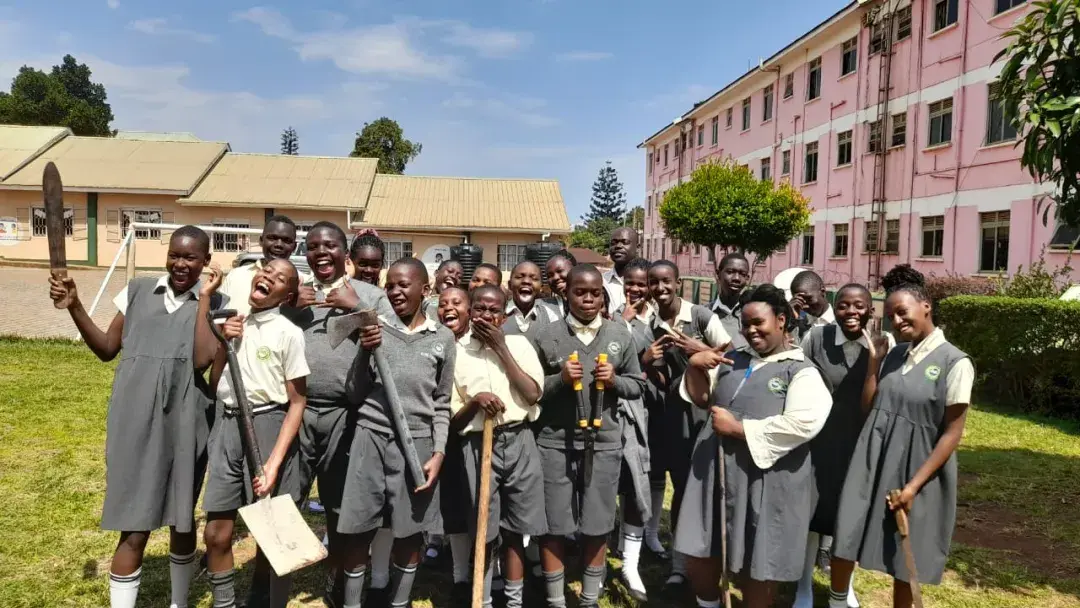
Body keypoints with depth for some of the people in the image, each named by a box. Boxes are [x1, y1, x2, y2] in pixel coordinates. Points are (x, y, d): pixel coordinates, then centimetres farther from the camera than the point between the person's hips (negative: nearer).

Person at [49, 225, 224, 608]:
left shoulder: (215, 304, -1)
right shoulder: (137, 292, 7)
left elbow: (202, 360, -16)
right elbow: (107, 350, 12)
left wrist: (204, 298, -12)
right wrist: (74, 306, 1)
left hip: (184, 424, -1)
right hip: (136, 422, 1)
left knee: (182, 520, 15)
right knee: (134, 528, 3)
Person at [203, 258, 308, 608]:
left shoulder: (288, 332, -6)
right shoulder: (234, 325, 10)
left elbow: (297, 402, -7)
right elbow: (214, 384, 13)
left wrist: (275, 462, -16)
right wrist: (223, 343, -2)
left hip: (268, 427, -5)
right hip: (229, 426, 5)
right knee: (216, 533, 8)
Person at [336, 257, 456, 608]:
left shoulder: (443, 338, 6)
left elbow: (442, 403, 7)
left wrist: (439, 452, -1)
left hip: (418, 441, 0)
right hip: (370, 437, 0)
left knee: (411, 533, 8)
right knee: (357, 531, 3)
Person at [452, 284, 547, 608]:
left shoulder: (519, 343, 6)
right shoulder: (455, 351, 2)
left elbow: (533, 394, -6)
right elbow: (452, 416, 4)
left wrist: (501, 348, -6)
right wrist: (474, 400, -17)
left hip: (519, 441, 1)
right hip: (478, 445, -1)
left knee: (515, 528, 10)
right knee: (485, 531, 3)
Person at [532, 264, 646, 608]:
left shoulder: (620, 336, 4)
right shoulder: (548, 337, -1)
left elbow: (637, 385, 10)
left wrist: (614, 380, -9)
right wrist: (560, 379, -15)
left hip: (604, 442, 2)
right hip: (555, 442, -1)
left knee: (598, 526, 11)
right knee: (553, 525, 6)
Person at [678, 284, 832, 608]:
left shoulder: (802, 372, -7)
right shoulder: (734, 361, 10)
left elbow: (802, 425, -22)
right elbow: (701, 398, 17)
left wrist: (737, 428, -19)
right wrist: (695, 367, -3)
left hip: (763, 484, -5)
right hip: (714, 472, 6)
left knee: (754, 569, 11)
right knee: (701, 555, 14)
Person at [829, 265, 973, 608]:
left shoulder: (954, 362, -11)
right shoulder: (893, 354, 5)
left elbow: (952, 433, -11)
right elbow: (868, 409, 6)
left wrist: (914, 485, -15)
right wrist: (873, 361, -3)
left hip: (916, 468, -4)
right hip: (873, 462, 4)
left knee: (903, 559, 11)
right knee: (845, 539, 8)